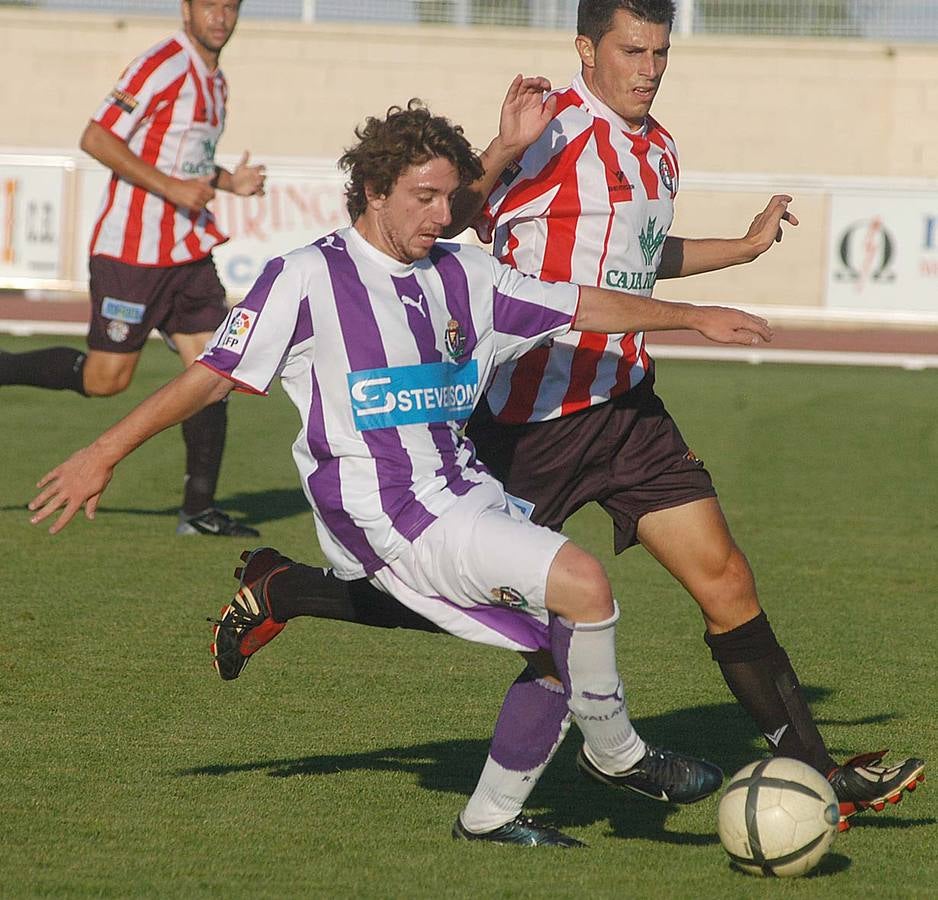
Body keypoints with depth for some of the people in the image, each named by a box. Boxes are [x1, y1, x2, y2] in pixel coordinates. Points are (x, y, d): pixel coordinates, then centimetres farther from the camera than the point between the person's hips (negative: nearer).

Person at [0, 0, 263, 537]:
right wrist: (173, 188, -21)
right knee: (105, 379, -5)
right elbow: (97, 139, -19)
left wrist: (227, 182, 10)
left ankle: (200, 510, 5)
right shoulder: (164, 66, -13)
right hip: (133, 249, -8)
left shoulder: (215, 82, 15)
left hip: (188, 251, 8)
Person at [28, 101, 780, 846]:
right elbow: (213, 377, -4)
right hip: (387, 518, -8)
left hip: (465, 498, 8)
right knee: (582, 583, -22)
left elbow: (583, 307, 20)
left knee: (565, 641, 0)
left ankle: (492, 815, 17)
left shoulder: (462, 275, 11)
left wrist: (696, 317, 17)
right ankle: (616, 753, 1)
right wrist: (104, 455, -3)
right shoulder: (309, 280, -7)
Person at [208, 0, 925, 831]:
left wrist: (747, 246, 29)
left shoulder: (658, 150, 13)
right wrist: (503, 153, -38)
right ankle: (277, 592, 23)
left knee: (725, 581, -1)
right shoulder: (555, 134, -15)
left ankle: (815, 774, 2)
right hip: (537, 412, -7)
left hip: (626, 404, 7)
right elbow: (446, 222, -22)